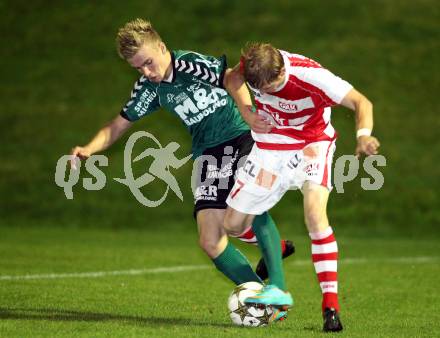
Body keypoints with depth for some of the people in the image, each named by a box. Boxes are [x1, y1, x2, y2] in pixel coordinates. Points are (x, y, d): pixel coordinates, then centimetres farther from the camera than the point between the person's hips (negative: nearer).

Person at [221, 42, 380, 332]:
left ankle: (331, 306, -26)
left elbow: (361, 103, -31)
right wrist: (244, 107, -10)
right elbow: (234, 76, 6)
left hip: (312, 143, -4)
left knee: (315, 212, -30)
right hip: (269, 146, 4)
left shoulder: (311, 76, -33)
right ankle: (273, 249, 39)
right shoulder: (253, 65, -20)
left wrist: (364, 135, -50)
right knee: (233, 225, 3)